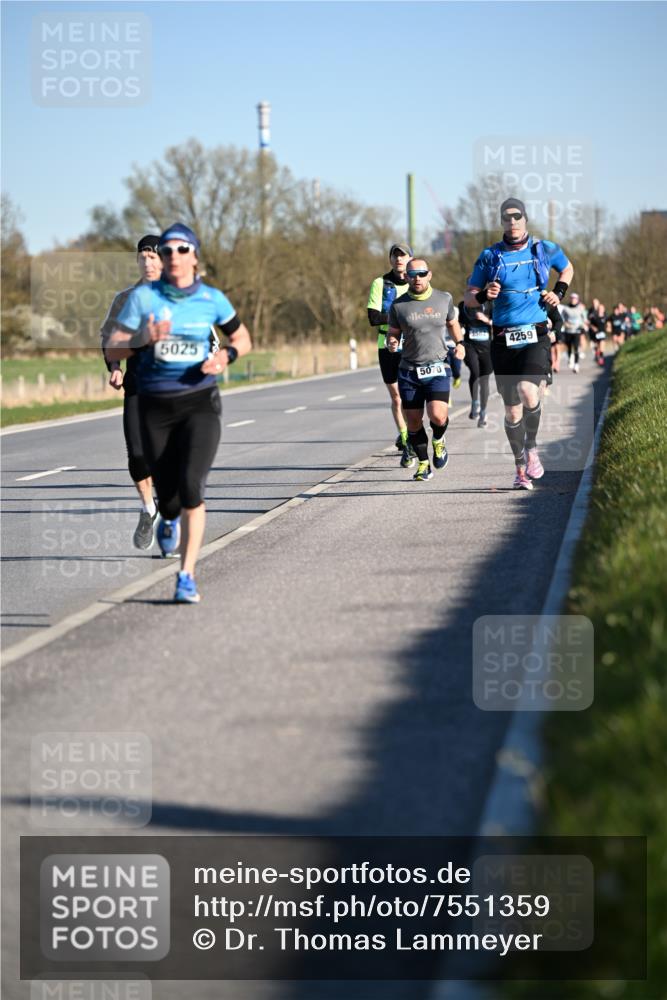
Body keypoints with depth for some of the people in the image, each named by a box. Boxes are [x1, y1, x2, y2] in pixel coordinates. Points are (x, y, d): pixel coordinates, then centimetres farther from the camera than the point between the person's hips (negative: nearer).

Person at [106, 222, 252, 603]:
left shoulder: (212, 299, 0)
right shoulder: (144, 297, -2)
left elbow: (243, 339, 15)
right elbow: (113, 350, -3)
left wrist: (227, 355, -7)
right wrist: (144, 338, -22)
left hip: (200, 403, -1)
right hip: (155, 405, 1)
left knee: (191, 489, -20)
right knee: (168, 496, 7)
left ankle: (187, 576, -13)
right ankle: (170, 519, 47)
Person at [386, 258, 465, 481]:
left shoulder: (444, 299, 4)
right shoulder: (399, 305, -1)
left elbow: (452, 322, 23)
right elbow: (392, 333, 8)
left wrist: (459, 343, 10)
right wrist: (392, 343, -15)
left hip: (437, 369, -1)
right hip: (408, 371, 1)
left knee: (438, 416, -19)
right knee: (413, 422, 3)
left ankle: (439, 440, 15)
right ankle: (423, 463, 22)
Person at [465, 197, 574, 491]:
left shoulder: (545, 250, 6)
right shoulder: (490, 256, 5)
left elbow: (567, 268, 27)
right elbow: (468, 298, 8)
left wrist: (558, 292, 9)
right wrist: (483, 295, -14)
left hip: (536, 337, -1)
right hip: (503, 341, 1)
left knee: (528, 392, -26)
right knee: (512, 410, 4)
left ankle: (532, 448, -1)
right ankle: (521, 469, 21)